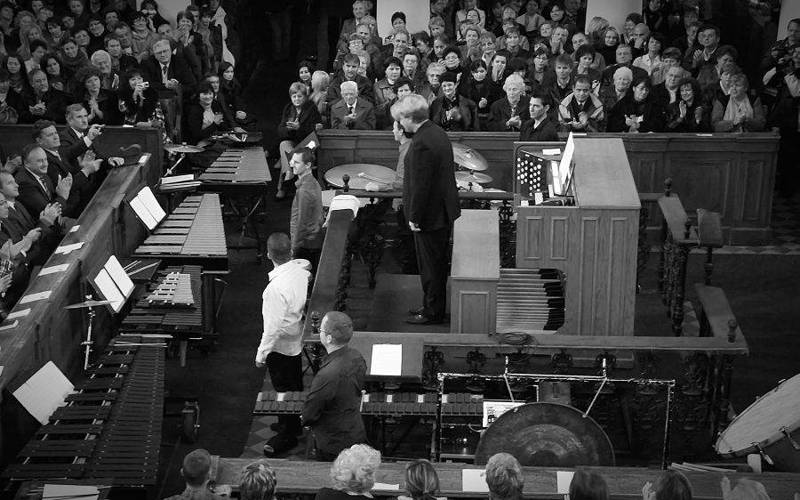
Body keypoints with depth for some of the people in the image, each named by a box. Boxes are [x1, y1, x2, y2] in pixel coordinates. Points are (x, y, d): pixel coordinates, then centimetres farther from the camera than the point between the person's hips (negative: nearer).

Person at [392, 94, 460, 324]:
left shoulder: (422, 143, -25)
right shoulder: (437, 132, 6)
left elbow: (420, 184, -24)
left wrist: (415, 217, -17)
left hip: (430, 215, -10)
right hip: (444, 210, 10)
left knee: (431, 265, 2)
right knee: (437, 262, 20)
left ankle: (432, 313, 13)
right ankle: (433, 305, 32)